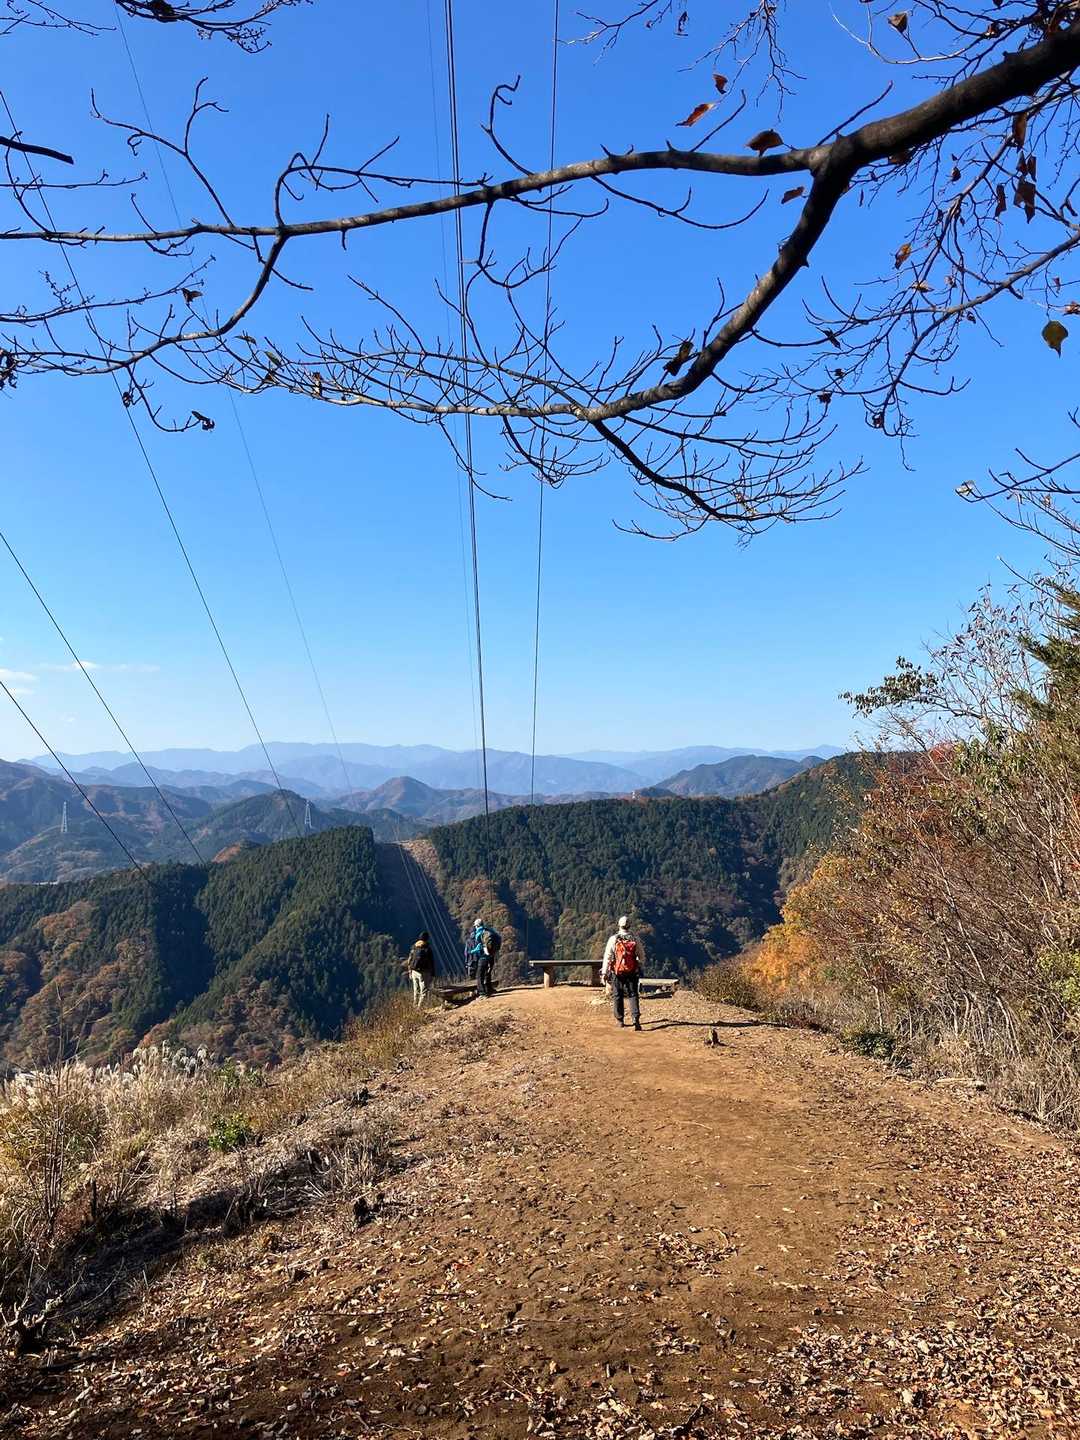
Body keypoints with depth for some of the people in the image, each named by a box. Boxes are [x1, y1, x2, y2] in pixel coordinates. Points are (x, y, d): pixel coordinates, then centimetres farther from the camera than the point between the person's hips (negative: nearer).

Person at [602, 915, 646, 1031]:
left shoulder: (613, 939, -8)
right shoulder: (635, 939, -2)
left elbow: (607, 957, -8)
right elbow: (642, 956, 6)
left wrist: (604, 973, -4)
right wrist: (641, 969, 21)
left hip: (617, 972, -1)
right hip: (632, 972, 1)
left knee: (617, 996, 11)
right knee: (633, 995, 4)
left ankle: (620, 1020, 18)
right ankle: (636, 1018, -12)